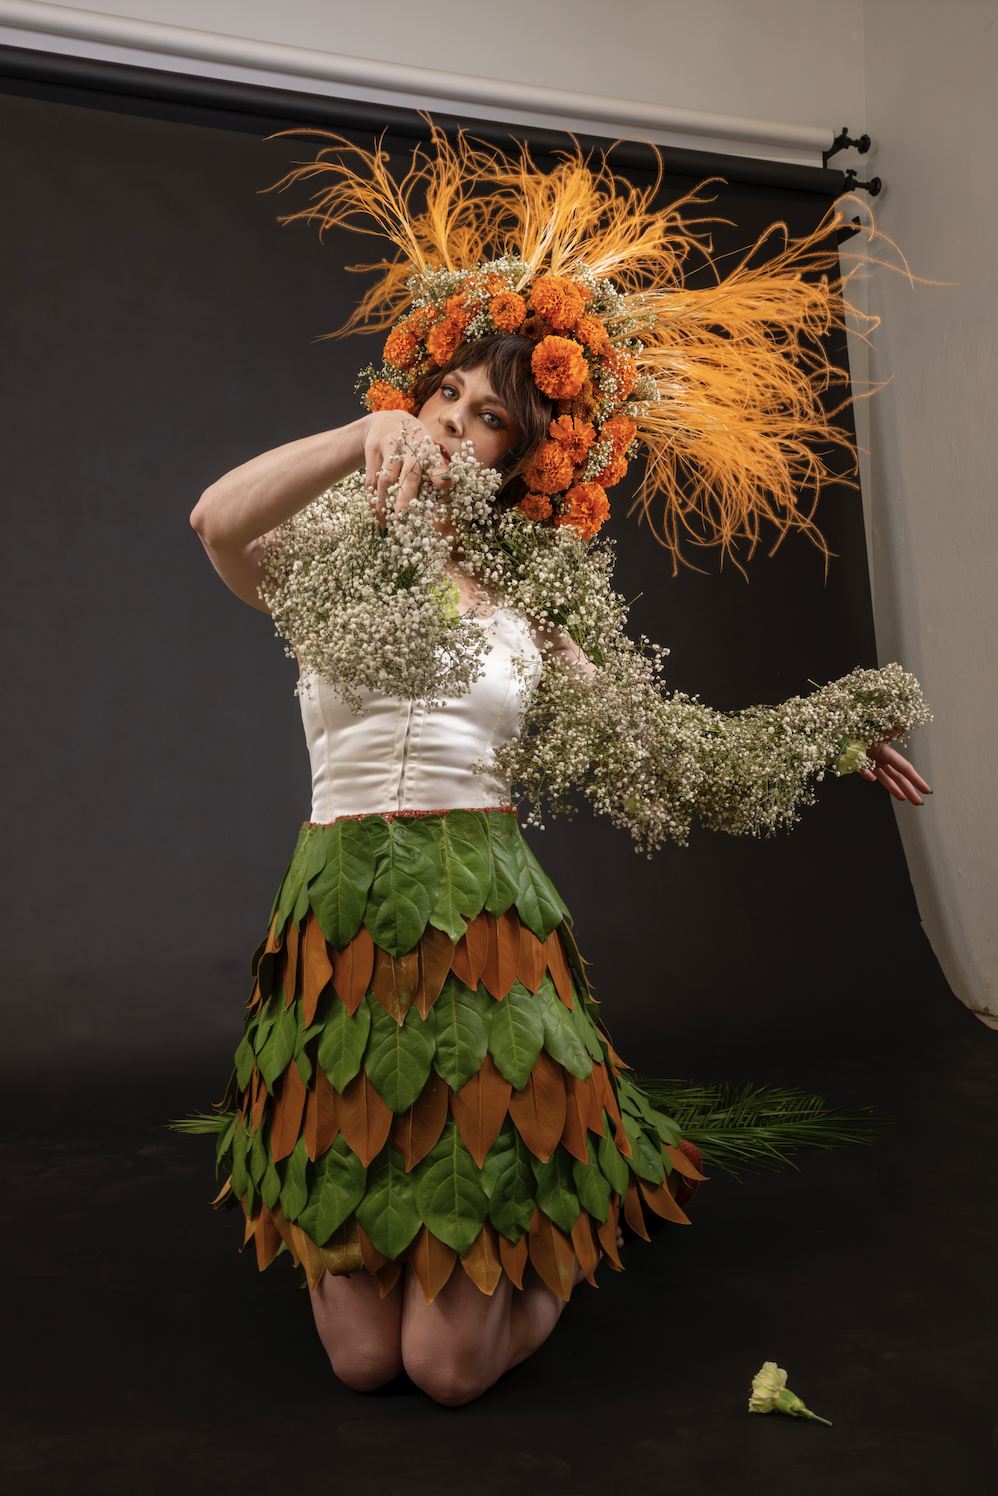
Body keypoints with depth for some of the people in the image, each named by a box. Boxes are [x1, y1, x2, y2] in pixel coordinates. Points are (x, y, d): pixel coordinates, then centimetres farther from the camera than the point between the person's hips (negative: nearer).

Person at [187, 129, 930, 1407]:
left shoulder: (520, 607, 10)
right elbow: (216, 522, -16)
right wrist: (366, 433, -28)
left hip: (485, 918, 0)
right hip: (341, 911, 0)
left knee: (452, 1366, 2)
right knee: (361, 1360, 6)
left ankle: (548, 1243, 34)